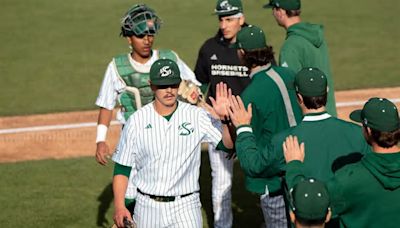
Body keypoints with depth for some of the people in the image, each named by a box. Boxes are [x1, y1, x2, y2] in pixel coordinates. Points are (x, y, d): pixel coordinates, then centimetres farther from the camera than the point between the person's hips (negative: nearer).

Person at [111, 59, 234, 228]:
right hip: (148, 207, 1)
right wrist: (119, 207, -8)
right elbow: (122, 167, 1)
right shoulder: (137, 121, -2)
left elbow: (229, 144, -9)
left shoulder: (196, 116, -3)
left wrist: (225, 117, -27)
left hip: (185, 207, -1)